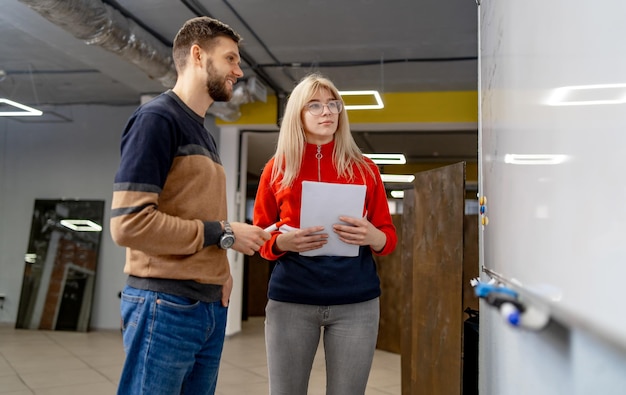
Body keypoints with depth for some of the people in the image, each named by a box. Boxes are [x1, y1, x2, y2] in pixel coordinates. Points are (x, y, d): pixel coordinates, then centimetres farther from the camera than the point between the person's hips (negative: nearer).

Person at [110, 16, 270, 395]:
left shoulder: (204, 134, 18)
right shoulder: (157, 118, -10)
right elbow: (129, 222, -20)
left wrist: (220, 271, 2)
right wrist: (223, 233, -13)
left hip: (210, 304, 9)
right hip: (166, 304, -8)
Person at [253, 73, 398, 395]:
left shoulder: (364, 168, 6)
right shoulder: (277, 168, 5)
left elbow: (389, 236, 8)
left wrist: (372, 237, -15)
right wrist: (282, 241, -13)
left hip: (356, 301, 1)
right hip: (290, 300, 0)